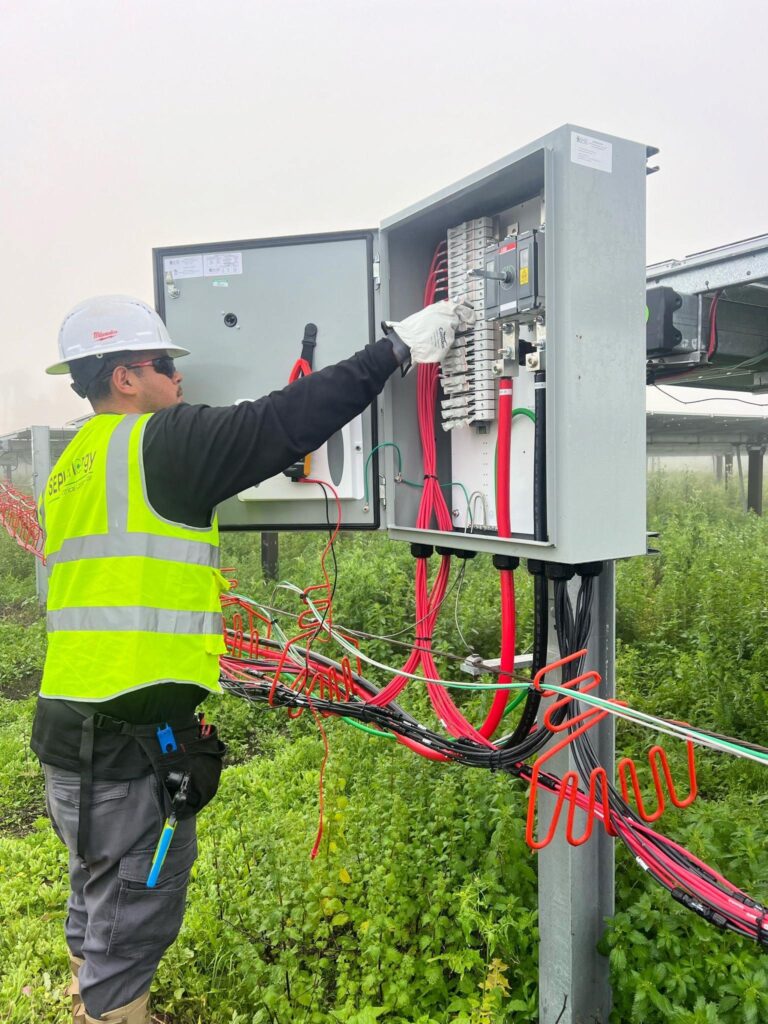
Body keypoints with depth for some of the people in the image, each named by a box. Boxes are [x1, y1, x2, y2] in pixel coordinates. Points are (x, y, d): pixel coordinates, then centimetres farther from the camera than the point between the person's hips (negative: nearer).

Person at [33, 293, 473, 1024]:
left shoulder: (73, 468, 16)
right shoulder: (157, 442, -13)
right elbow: (285, 423, -17)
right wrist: (397, 347, -11)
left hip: (76, 722, 10)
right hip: (132, 736, -10)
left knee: (101, 896, 27)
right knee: (135, 910, 7)